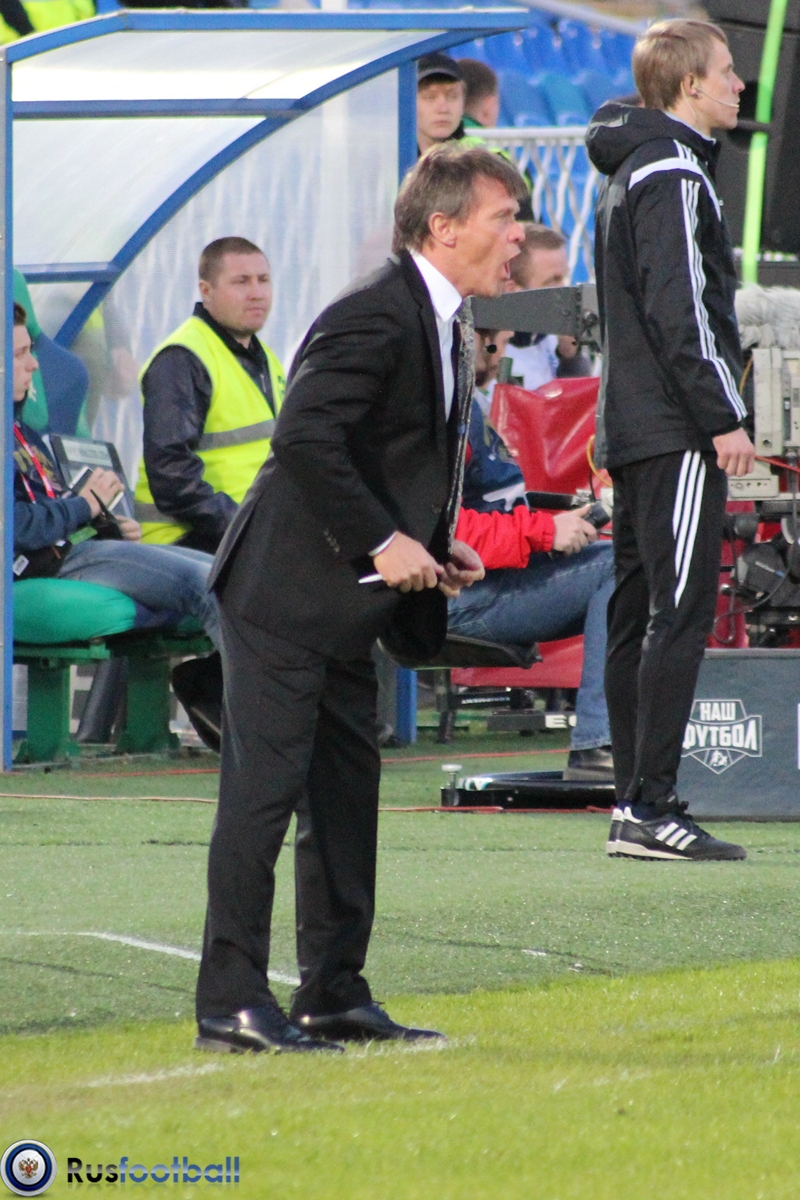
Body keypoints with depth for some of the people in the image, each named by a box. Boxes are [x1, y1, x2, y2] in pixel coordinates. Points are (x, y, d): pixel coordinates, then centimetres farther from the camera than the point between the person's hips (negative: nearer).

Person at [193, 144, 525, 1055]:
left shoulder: (442, 325, 14)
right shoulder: (378, 316, -19)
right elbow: (304, 437, -27)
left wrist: (434, 547, 9)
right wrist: (383, 543, -23)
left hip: (343, 607, 10)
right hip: (287, 595, -10)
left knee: (346, 793, 12)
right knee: (265, 787, -7)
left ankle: (334, 996, 18)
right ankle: (230, 1002, -4)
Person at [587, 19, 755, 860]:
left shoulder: (629, 174, 20)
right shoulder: (673, 174, -11)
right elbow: (681, 310, -19)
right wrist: (724, 417, -17)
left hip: (631, 430, 10)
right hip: (675, 433, -10)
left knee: (639, 616, 8)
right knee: (681, 611, -12)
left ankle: (636, 804, 9)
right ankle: (650, 807, -16)